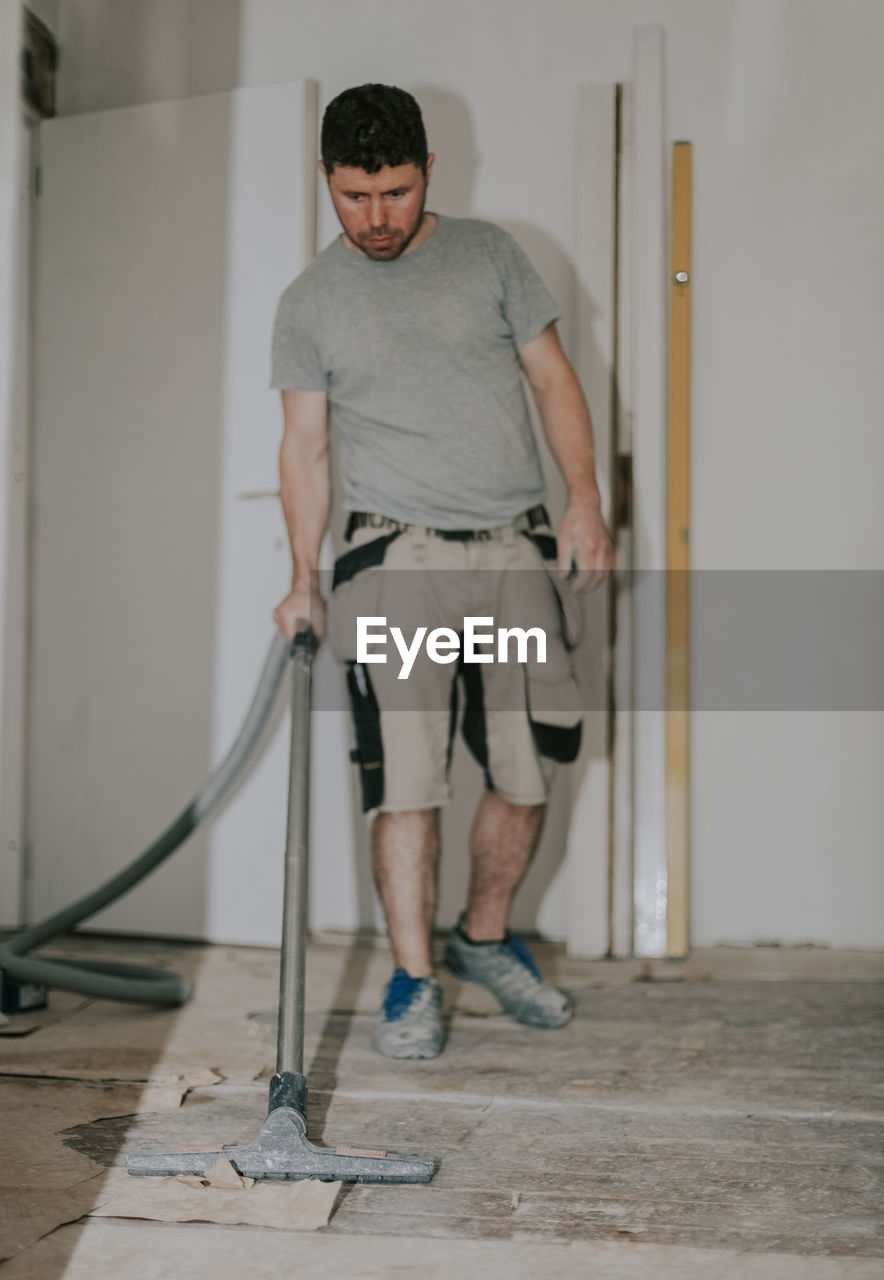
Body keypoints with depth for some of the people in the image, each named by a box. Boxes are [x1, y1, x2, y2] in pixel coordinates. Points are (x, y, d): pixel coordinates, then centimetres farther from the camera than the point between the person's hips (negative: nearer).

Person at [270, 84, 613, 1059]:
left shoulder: (488, 254, 8)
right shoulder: (309, 302, 7)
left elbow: (553, 377, 7)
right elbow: (305, 444, 8)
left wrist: (585, 497, -5)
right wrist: (303, 580, 0)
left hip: (517, 549, 2)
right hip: (398, 553, -1)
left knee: (527, 774, 5)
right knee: (405, 779, -8)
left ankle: (484, 939, 26)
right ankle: (412, 979, 5)